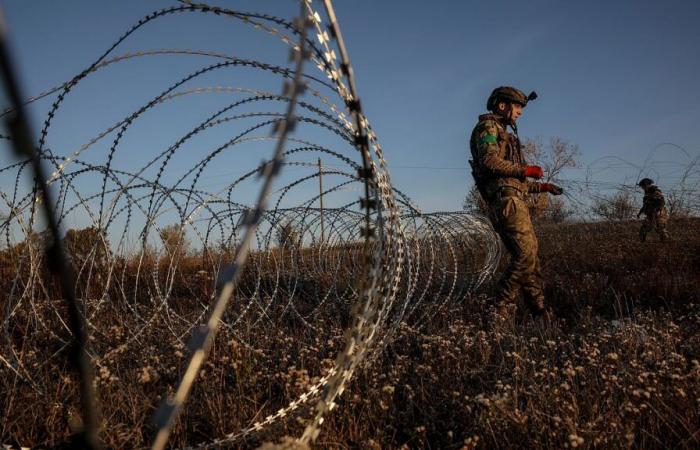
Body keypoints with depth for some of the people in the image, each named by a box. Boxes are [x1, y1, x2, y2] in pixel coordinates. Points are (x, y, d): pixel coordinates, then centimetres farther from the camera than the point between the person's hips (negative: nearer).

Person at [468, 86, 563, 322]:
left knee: (529, 257, 7)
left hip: (514, 201, 10)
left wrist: (542, 186, 28)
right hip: (506, 200, -10)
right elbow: (490, 161, -17)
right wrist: (525, 170, -9)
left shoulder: (505, 135, 31)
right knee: (526, 253, -18)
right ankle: (500, 310, -18)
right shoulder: (488, 127, 2)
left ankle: (539, 311, 11)